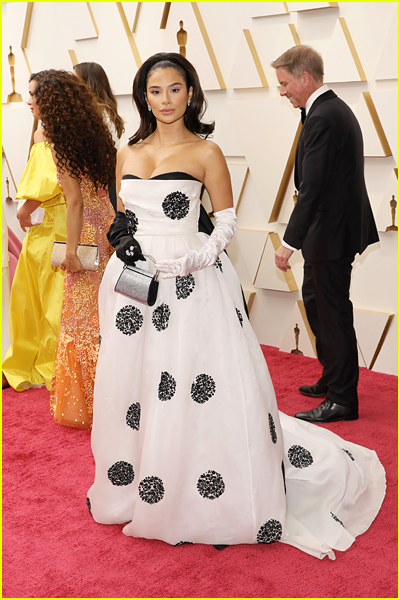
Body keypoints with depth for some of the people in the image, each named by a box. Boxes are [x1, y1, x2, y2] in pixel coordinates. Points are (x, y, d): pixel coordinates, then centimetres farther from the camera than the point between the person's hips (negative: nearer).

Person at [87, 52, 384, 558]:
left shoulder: (205, 152, -1)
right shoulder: (128, 153, 12)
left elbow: (226, 220, 1)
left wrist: (197, 258, -14)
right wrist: (122, 238, -2)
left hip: (190, 287, -5)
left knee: (203, 392, -5)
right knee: (131, 389, 11)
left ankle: (214, 506, 10)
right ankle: (140, 493, 30)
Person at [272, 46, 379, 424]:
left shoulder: (322, 118, -19)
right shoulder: (336, 109, 13)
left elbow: (312, 188, -25)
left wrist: (289, 242, -24)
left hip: (331, 233, -11)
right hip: (334, 228, 11)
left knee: (332, 313, -2)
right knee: (315, 301, 21)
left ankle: (342, 400, 11)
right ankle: (332, 379, 35)